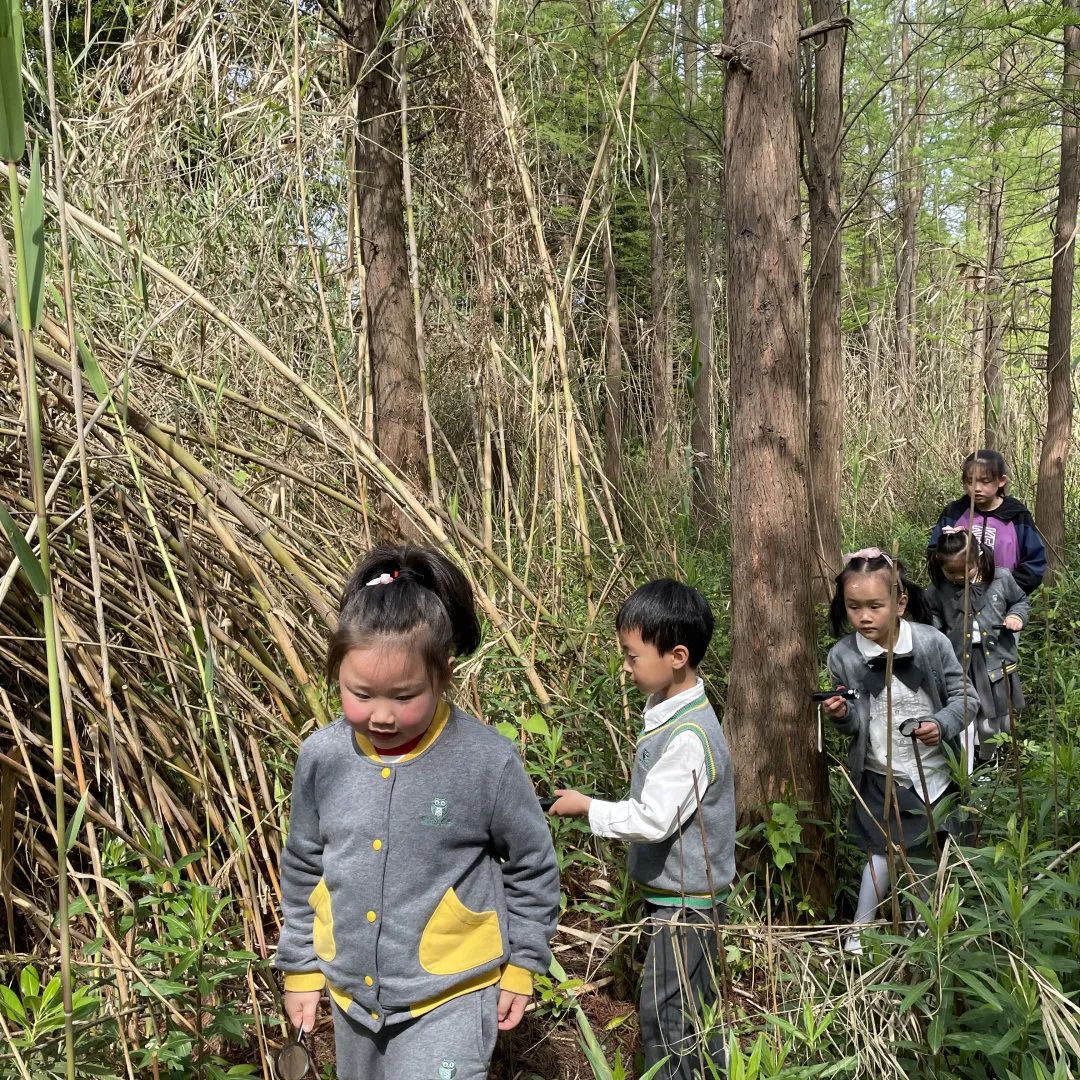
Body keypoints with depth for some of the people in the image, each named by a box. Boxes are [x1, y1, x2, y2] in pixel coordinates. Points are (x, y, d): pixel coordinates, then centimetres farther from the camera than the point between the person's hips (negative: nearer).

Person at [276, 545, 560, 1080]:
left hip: (450, 996, -4)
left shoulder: (487, 761, -19)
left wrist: (521, 964, 1)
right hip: (352, 993, 4)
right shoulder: (321, 758, -9)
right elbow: (302, 870, 7)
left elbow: (532, 867, -4)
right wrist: (299, 967, 11)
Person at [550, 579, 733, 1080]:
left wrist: (588, 807, -14)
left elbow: (652, 819, -25)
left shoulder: (689, 736, -27)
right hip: (674, 891, 9)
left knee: (666, 1019, 2)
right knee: (691, 1011, 21)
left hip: (684, 901, -9)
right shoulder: (671, 711, 2)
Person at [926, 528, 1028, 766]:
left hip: (994, 663, 2)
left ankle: (987, 763, 47)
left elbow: (1021, 600, 13)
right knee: (962, 727, -4)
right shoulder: (939, 589, -7)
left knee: (992, 726, 18)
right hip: (958, 665, -2)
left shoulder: (1001, 578, -4)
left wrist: (1017, 616, -6)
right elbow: (932, 613, 7)